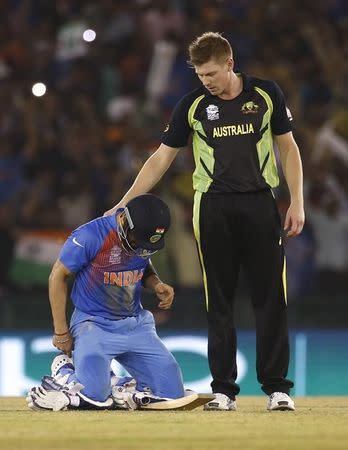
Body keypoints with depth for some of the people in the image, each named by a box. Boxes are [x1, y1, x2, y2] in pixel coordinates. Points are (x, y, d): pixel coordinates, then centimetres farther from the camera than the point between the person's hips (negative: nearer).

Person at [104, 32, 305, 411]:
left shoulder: (266, 95, 1)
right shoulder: (193, 105, 2)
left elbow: (288, 148, 8)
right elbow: (161, 158, 5)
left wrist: (297, 202, 0)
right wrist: (124, 205, -1)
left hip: (260, 205, 0)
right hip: (213, 207, 0)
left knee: (271, 298, -2)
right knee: (219, 302, 1)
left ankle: (276, 387, 3)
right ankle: (223, 390, 6)